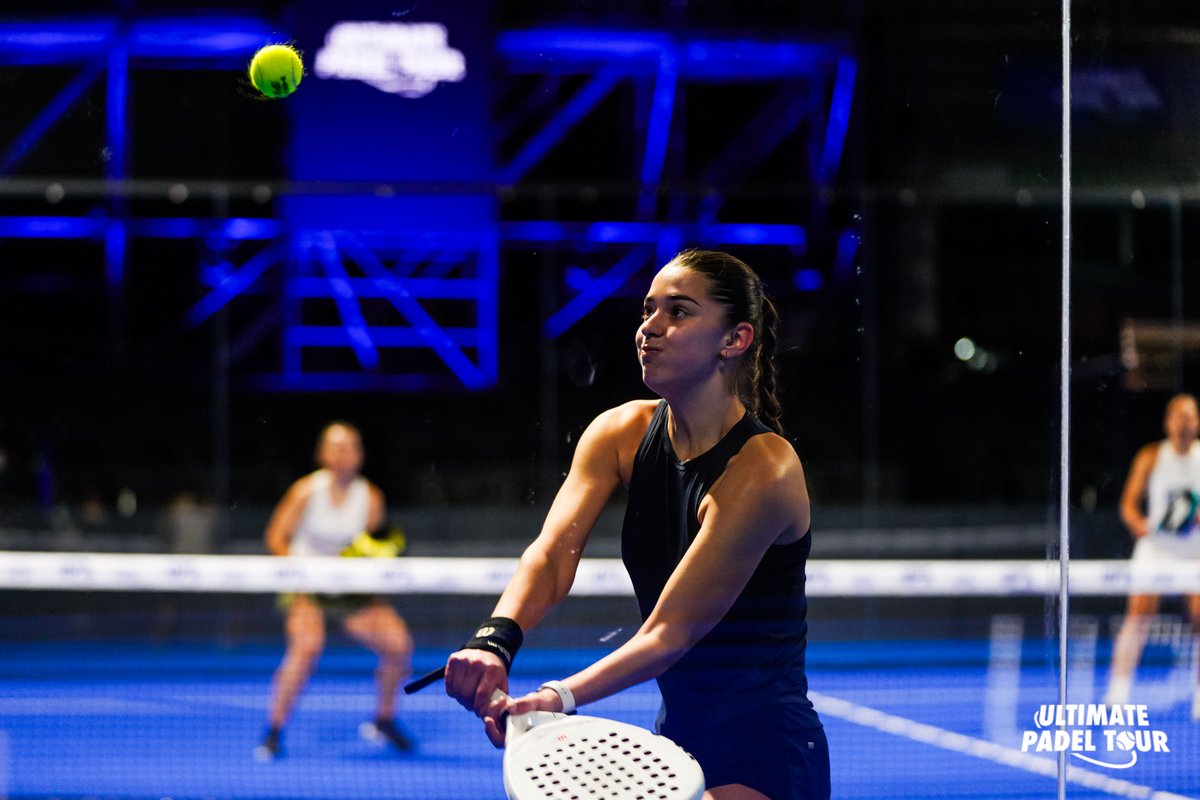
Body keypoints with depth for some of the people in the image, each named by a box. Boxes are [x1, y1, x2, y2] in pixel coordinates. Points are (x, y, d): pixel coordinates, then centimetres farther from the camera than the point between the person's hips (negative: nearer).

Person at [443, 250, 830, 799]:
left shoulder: (762, 471, -20)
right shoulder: (620, 434, 0)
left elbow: (671, 632, -23)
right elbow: (553, 552, -14)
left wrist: (558, 698, -35)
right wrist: (495, 640, -34)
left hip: (762, 754, -7)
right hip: (679, 734, 7)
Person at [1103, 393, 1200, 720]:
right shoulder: (1150, 457, 3)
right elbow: (1129, 502, 3)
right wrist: (1139, 523, -18)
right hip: (1156, 546, -1)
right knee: (1138, 615, -13)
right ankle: (1118, 693, -13)